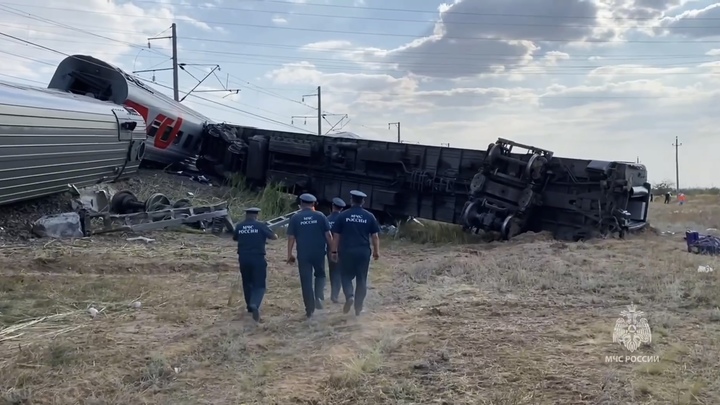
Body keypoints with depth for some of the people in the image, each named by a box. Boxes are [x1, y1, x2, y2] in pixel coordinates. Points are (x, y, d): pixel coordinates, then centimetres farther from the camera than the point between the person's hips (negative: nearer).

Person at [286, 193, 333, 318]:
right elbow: (328, 235, -1)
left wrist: (289, 254, 4)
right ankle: (319, 297, 0)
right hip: (319, 252, 1)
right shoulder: (320, 216, 0)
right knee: (320, 275, 23)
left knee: (306, 281, 6)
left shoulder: (295, 218, -1)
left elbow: (291, 237, -2)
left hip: (303, 254, -1)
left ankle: (309, 309, 10)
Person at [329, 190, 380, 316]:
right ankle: (358, 308, 14)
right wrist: (376, 251, 12)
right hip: (363, 252, 1)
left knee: (346, 276, 14)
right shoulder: (369, 216, 0)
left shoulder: (343, 215, -2)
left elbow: (336, 235, -1)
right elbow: (375, 236, 2)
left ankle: (349, 296, -13)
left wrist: (334, 251, 8)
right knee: (361, 280, 10)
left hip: (346, 251, -1)